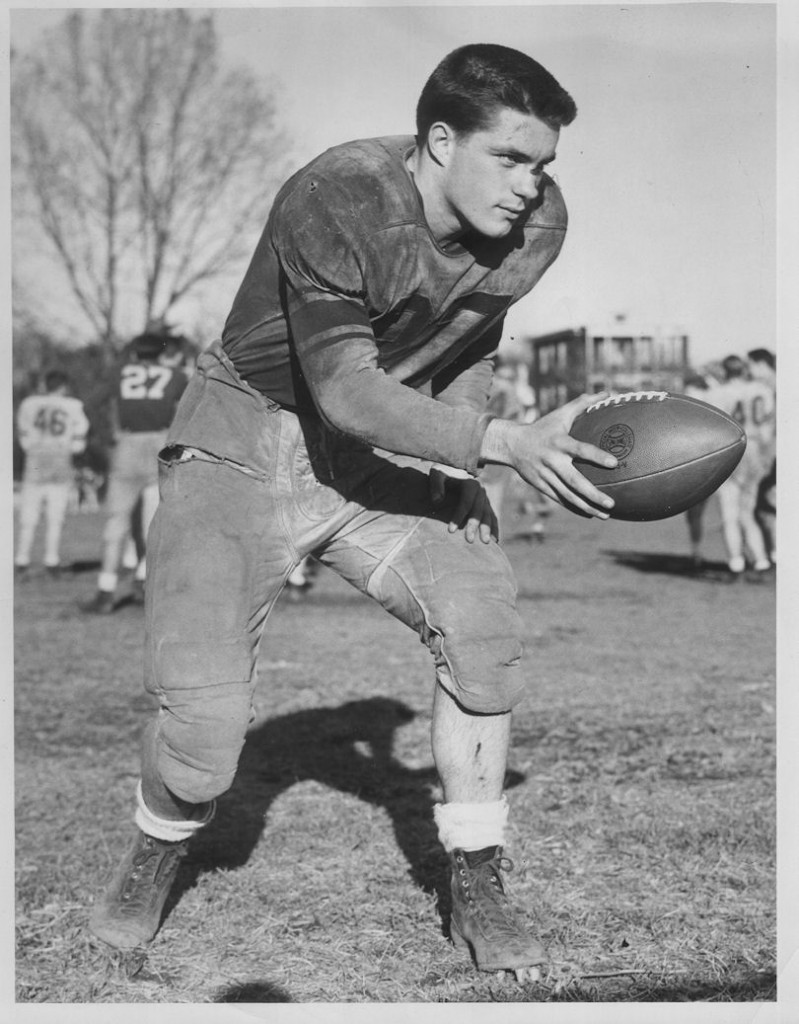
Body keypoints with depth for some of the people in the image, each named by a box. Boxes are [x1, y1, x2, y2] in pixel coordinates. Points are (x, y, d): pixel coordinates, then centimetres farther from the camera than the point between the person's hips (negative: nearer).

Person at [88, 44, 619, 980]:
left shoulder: (536, 224, -9)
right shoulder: (333, 204, -28)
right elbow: (347, 392, -31)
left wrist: (448, 445, -7)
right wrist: (507, 444, -38)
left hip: (387, 453, 5)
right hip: (244, 442, -4)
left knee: (481, 620, -19)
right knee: (202, 707, -16)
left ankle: (476, 895, -1)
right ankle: (156, 855, 20)